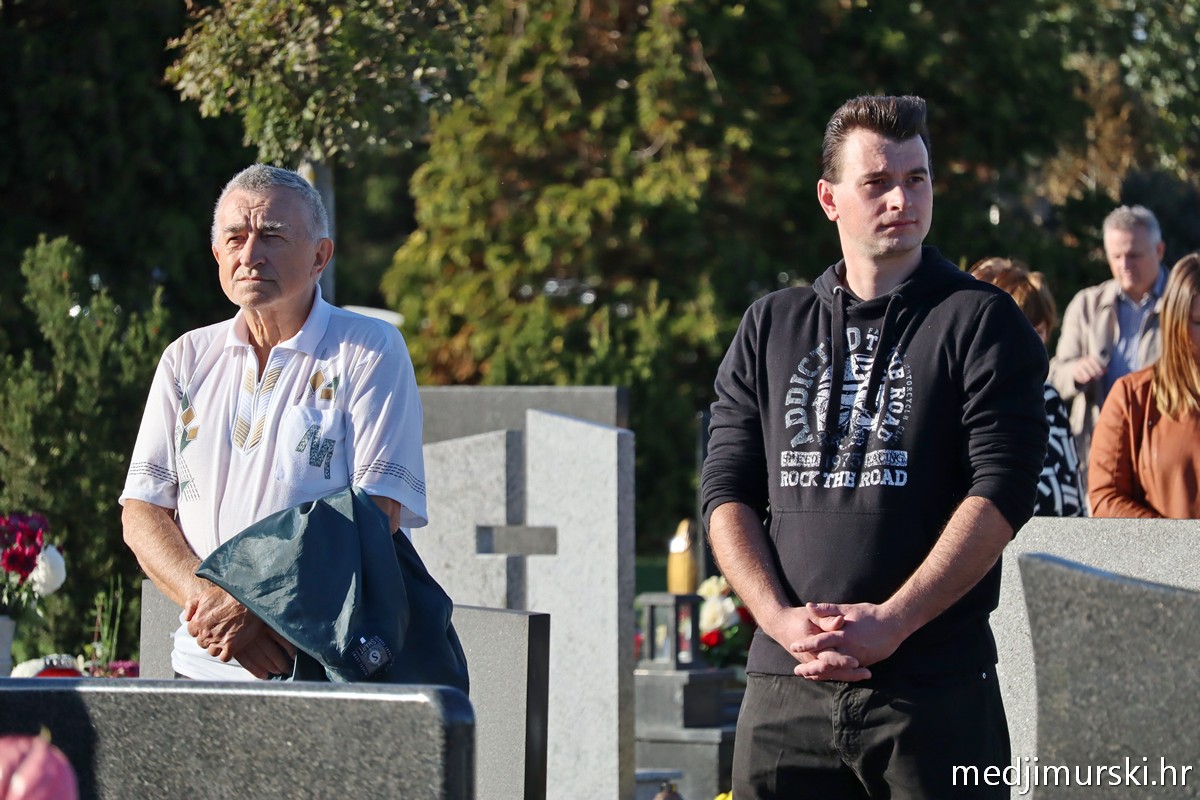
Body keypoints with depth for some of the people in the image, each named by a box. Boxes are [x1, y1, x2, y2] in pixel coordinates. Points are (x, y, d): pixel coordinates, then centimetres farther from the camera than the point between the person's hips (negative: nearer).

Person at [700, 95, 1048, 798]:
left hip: (936, 691, -3)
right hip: (786, 692, 3)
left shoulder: (981, 321, 3)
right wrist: (783, 621, -7)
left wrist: (891, 621, -15)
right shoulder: (770, 329, 15)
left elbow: (1003, 490, -7)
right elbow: (727, 490, 10)